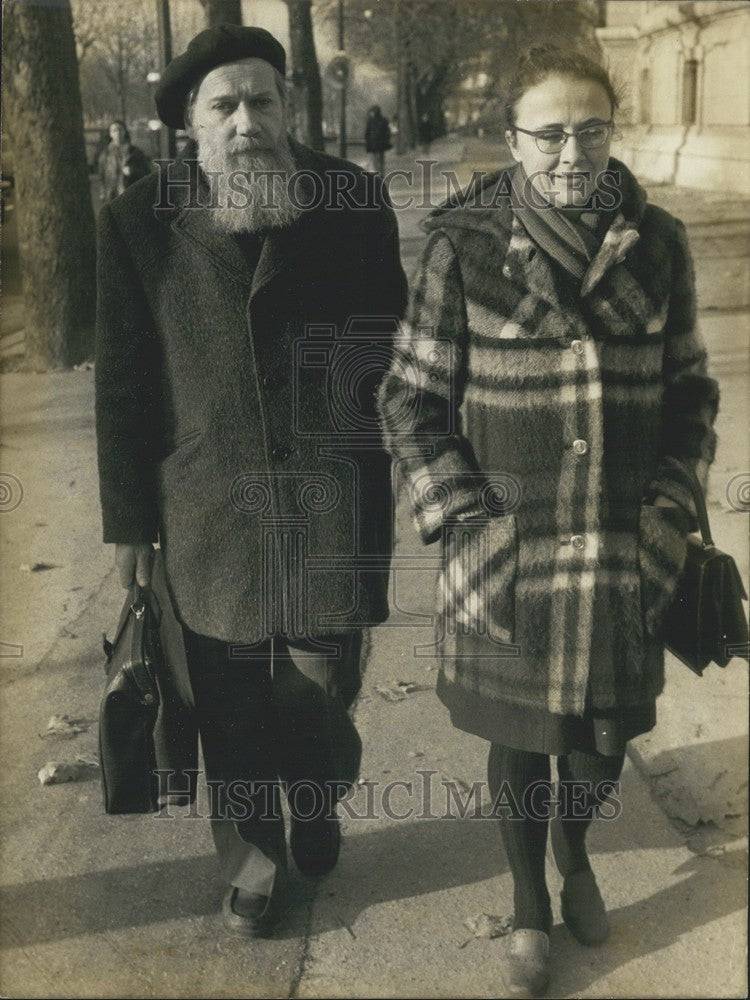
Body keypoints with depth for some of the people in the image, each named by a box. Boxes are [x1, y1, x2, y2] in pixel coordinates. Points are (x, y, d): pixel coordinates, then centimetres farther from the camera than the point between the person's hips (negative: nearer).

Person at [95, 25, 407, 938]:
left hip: (329, 499, 0)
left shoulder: (351, 202, -2)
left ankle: (318, 814, 43)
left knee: (319, 689, 9)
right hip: (208, 510, 1)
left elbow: (389, 340, 4)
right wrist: (129, 519, 3)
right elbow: (122, 383, 1)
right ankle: (254, 862, 37)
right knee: (232, 707, 12)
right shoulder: (138, 221, -3)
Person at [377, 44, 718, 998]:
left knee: (604, 737, 16)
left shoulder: (657, 246, -1)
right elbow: (412, 403, -4)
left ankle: (575, 850, 51)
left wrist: (672, 510, 0)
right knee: (520, 741, 13)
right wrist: (465, 525, -10)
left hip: (624, 558, 3)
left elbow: (690, 390, 9)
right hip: (509, 557, -2)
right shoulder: (463, 249, -9)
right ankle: (530, 906, 41)